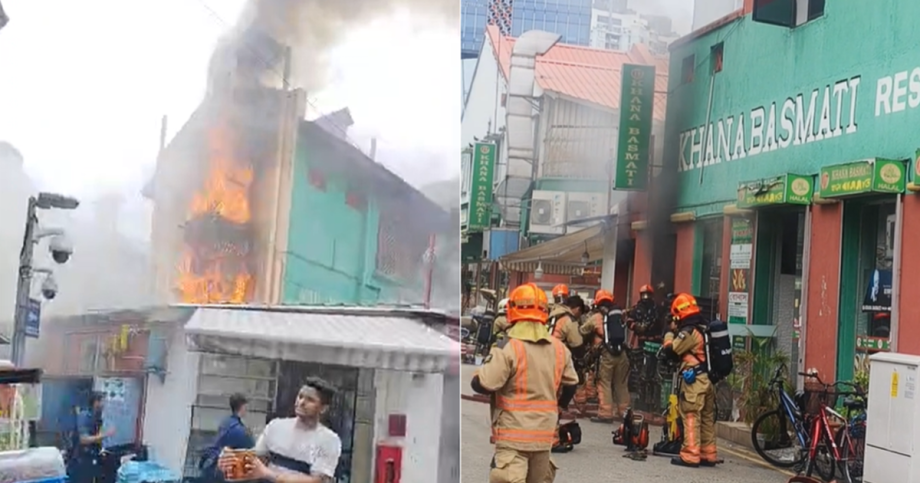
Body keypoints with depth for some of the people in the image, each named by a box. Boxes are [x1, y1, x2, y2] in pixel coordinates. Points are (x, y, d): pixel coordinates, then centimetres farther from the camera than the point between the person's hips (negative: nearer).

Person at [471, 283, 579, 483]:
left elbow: (483, 384, -18)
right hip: (543, 433, 6)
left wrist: (477, 377, 5)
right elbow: (571, 384, 17)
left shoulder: (508, 347, -16)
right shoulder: (559, 348, 5)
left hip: (513, 434, -6)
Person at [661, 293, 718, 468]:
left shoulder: (688, 332, -14)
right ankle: (708, 455, 19)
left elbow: (670, 350, -11)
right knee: (708, 417, 12)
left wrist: (669, 336, 6)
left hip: (694, 380, -8)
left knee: (691, 417, -5)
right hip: (709, 379, 8)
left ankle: (690, 455, -5)